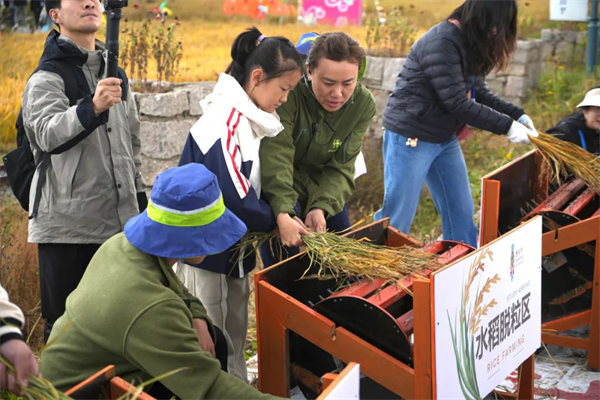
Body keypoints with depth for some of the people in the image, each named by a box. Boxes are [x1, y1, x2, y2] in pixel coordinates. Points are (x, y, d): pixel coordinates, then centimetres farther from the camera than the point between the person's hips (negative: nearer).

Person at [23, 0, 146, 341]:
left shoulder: (115, 75, 16)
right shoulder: (47, 77, -5)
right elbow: (48, 133, -24)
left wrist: (139, 196, 17)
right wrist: (92, 107, -41)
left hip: (119, 223, 6)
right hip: (66, 226, -6)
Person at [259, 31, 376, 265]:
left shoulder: (363, 104, -15)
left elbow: (340, 168, -17)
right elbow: (276, 157, -37)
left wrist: (321, 207, -35)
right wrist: (283, 212, -50)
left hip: (323, 191, 5)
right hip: (276, 190, -4)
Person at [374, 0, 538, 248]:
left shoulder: (468, 43, 5)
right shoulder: (441, 43, -23)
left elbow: (479, 93, 11)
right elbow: (458, 104, -24)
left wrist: (517, 115, -1)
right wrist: (506, 126, -19)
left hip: (445, 139, 9)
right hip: (410, 139, -9)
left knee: (461, 213, 11)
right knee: (397, 217, -1)